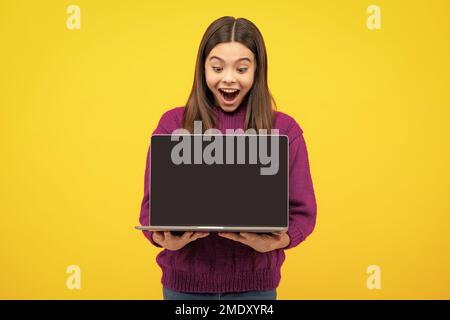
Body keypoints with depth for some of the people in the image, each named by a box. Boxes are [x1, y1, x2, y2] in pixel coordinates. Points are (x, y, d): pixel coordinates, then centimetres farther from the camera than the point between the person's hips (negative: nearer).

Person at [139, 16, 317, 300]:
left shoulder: (285, 130, -3)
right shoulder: (173, 125, -3)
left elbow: (302, 212, -2)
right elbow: (152, 205, -1)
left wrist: (278, 240, -22)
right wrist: (162, 237, -22)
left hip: (254, 284, 0)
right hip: (185, 283, 1)